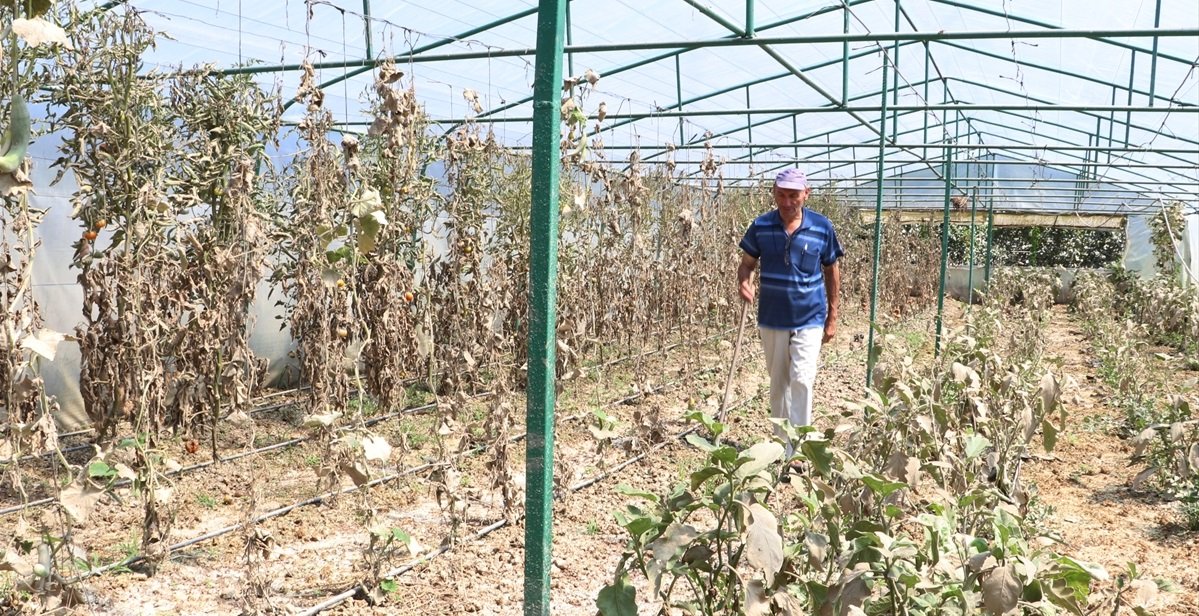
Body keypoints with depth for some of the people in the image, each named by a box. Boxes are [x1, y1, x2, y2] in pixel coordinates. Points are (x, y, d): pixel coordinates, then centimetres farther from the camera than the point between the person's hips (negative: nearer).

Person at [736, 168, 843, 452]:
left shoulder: (822, 228, -6)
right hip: (772, 319, 2)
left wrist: (832, 317, 5)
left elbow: (831, 272, 4)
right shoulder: (760, 226, -4)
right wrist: (744, 282, -20)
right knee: (777, 384, 13)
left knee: (801, 380, -14)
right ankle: (781, 444, 29)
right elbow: (747, 263, 4)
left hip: (809, 320, -2)